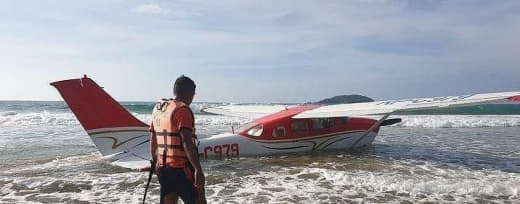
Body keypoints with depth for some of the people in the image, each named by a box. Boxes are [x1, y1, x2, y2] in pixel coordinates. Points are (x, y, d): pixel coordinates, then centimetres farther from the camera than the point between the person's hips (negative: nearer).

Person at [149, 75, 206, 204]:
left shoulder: (158, 109, 12)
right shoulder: (182, 109, -13)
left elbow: (153, 141, 17)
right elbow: (186, 141, -22)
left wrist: (155, 163, 28)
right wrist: (198, 169, -23)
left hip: (162, 168, 8)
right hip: (181, 168, -8)